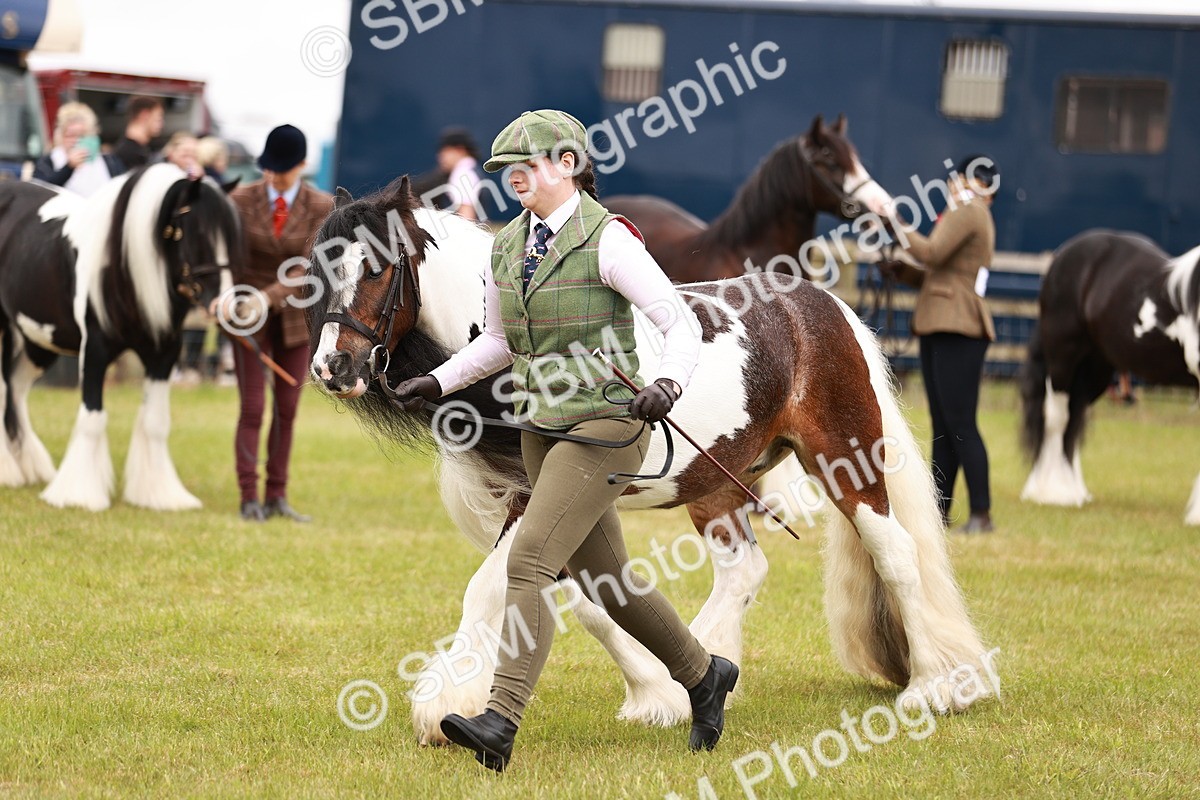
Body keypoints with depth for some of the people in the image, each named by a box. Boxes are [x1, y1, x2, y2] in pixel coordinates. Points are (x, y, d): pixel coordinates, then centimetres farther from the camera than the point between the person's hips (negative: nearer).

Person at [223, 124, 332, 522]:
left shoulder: (320, 207, -8)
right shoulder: (242, 200, -6)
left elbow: (307, 267, -17)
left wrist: (268, 298, -30)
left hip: (294, 316, 1)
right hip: (249, 315, -1)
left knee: (287, 410, 6)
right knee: (252, 409, -4)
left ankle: (276, 496, 12)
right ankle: (249, 497, -1)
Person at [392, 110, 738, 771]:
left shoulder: (607, 240, -13)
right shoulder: (508, 246, 8)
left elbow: (681, 325, -15)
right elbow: (499, 342, 21)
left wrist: (667, 384, -33)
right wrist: (438, 382, 8)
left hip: (605, 426, -8)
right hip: (544, 426, 8)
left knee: (530, 560, -20)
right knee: (604, 579, 16)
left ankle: (500, 724, -25)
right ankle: (704, 677, 37)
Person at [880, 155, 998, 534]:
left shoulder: (968, 213, -6)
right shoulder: (961, 217, 25)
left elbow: (933, 254, -18)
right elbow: (933, 275, 24)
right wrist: (896, 267, 12)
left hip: (958, 331, -11)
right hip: (938, 330, 11)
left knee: (960, 423, -13)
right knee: (942, 425, 11)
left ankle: (981, 513, -14)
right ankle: (938, 508, 13)